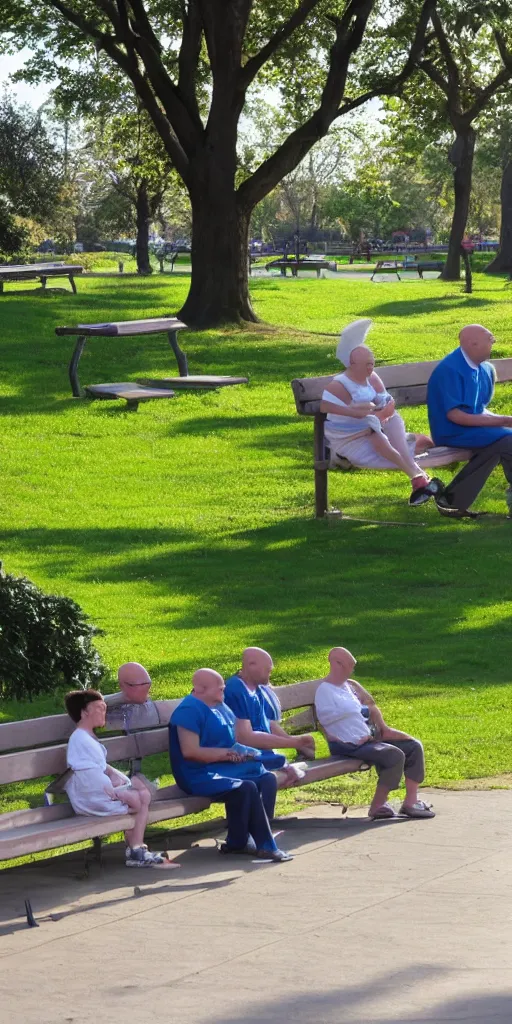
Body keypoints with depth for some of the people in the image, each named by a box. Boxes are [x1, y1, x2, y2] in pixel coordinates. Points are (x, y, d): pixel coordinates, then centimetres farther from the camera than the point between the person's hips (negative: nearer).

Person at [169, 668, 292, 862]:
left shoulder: (221, 707, 17)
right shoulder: (189, 710, -13)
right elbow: (190, 751, -21)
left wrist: (240, 752, 5)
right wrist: (227, 754, -16)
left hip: (226, 767, 10)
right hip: (200, 775, -10)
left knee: (267, 779, -9)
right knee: (246, 787, -29)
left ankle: (238, 842, -13)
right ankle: (264, 845, -20)